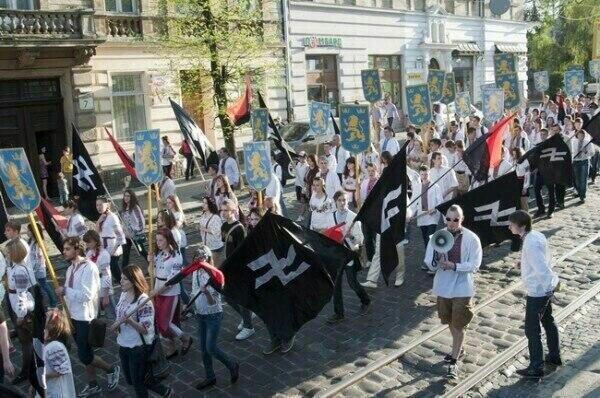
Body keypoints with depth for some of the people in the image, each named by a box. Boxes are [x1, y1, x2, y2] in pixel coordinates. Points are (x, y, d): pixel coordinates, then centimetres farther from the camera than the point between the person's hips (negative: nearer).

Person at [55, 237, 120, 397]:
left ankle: (111, 370, 19)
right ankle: (92, 385, 30)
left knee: (84, 355, -4)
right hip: (74, 316, 8)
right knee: (85, 353, 17)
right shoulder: (71, 268, 8)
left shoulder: (89, 267, -19)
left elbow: (87, 295, -25)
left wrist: (65, 290, -20)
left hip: (85, 318, -8)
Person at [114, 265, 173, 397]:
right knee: (130, 380, 20)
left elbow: (145, 329, -26)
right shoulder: (123, 294, 0)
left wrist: (128, 320, -38)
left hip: (138, 348, -8)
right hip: (123, 345, 9)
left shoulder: (143, 301, -25)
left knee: (138, 382, 8)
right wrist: (118, 324, -3)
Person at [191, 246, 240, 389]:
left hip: (213, 315, -7)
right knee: (203, 348, 13)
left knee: (211, 348, -5)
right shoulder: (195, 272, -3)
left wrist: (206, 292, -43)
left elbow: (213, 303, -26)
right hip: (201, 315, 7)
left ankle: (232, 366, 19)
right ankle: (210, 377, 29)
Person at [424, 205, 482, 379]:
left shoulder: (471, 238, -12)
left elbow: (474, 264, -14)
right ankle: (458, 349, 43)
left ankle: (454, 362, 11)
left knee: (459, 324, 1)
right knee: (450, 321, 20)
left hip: (462, 288, -4)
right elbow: (429, 263, -5)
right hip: (443, 286, 4)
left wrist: (454, 266, -27)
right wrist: (436, 260, -27)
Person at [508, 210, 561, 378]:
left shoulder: (531, 244, -28)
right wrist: (524, 263, 3)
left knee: (531, 329, 3)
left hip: (538, 292, -10)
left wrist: (549, 285, -23)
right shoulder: (537, 235, 1)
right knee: (548, 321, 26)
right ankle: (554, 356, 44)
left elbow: (542, 269, -30)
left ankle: (536, 368, 15)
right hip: (546, 289, 10)